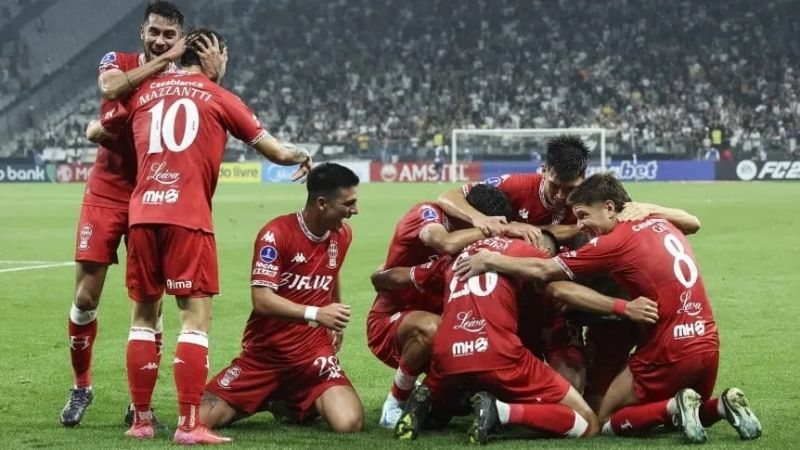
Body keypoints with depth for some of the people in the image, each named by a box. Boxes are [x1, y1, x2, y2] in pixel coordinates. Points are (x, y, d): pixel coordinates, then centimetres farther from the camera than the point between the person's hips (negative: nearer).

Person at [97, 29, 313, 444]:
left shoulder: (144, 92, 16)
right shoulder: (218, 97, 8)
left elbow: (99, 132, 30)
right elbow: (275, 152, 9)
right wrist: (302, 157, 30)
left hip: (142, 214, 4)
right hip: (188, 218, -4)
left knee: (143, 315, 13)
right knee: (196, 318, -2)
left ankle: (141, 421, 15)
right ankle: (189, 425, -9)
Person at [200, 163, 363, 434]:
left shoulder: (342, 234, 4)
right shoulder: (276, 234, -15)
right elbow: (262, 300, -23)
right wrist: (315, 314, -34)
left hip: (313, 355, 4)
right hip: (263, 356, -4)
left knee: (348, 424, -23)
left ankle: (293, 405, 10)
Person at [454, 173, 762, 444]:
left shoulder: (616, 242, -10)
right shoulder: (661, 224, 11)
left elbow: (541, 270, -7)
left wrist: (488, 261, 2)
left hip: (668, 352, -7)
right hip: (708, 344, 7)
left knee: (607, 421, 10)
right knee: (689, 416, 30)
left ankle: (675, 407, -12)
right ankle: (721, 406, 0)